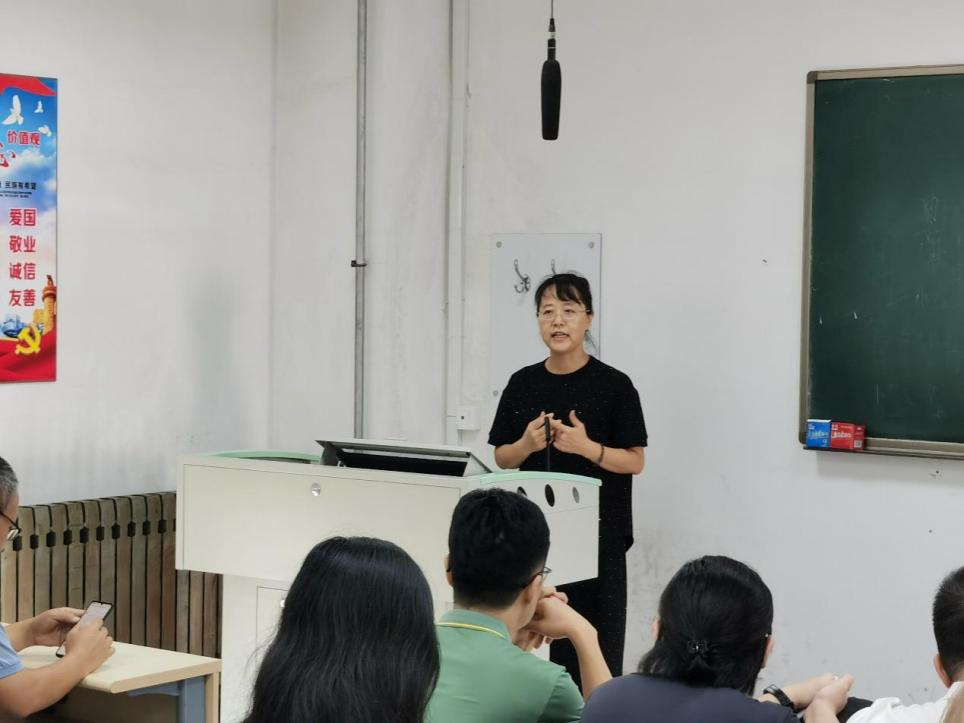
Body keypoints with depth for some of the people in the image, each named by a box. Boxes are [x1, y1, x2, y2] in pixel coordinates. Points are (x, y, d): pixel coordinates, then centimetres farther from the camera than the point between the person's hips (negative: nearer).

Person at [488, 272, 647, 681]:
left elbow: (635, 461, -3)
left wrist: (586, 447, -18)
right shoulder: (523, 384, 7)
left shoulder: (613, 385, -3)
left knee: (595, 646, -3)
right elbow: (502, 458, 12)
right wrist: (528, 443, -9)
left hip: (597, 535, -3)